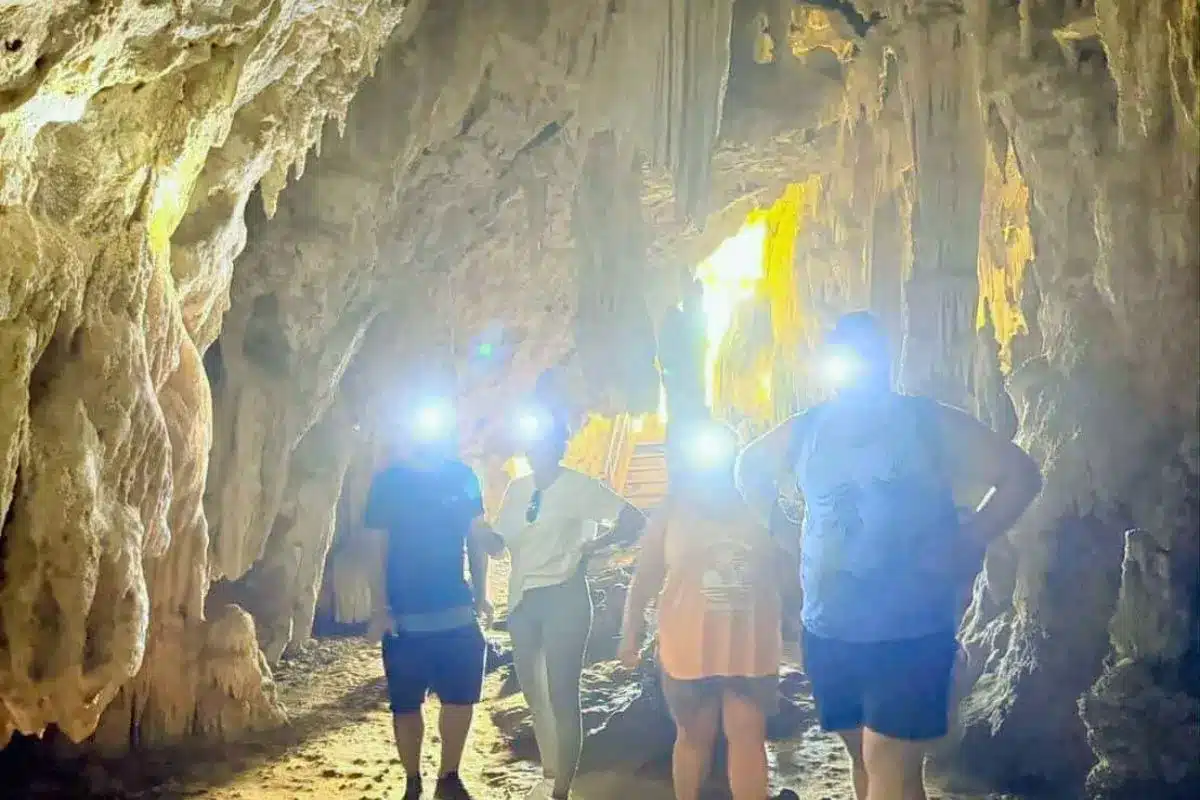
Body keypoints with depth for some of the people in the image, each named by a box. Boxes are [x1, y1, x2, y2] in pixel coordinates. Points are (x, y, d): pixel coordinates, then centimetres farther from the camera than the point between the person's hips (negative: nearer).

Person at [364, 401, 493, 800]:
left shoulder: (463, 476, 3)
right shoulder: (389, 481, -4)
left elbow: (476, 539, 9)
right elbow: (378, 548, -3)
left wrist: (481, 596, 6)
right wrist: (380, 609, -8)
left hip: (457, 612, 2)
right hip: (405, 616, -2)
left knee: (462, 697, 4)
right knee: (406, 705, 5)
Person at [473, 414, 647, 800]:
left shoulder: (578, 486, -7)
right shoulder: (517, 488, 11)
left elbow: (634, 521, -11)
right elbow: (497, 543, 7)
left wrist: (591, 547, -11)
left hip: (562, 597, -7)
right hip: (523, 599, 7)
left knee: (561, 696, -3)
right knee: (534, 693, 15)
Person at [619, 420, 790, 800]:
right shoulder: (672, 511, 1)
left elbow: (786, 571, 8)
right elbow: (645, 576, 2)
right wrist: (630, 633, 0)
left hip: (751, 647, 1)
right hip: (690, 647, 0)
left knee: (749, 737, 4)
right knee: (694, 737, 13)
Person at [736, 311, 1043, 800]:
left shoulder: (928, 424, -5)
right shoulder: (806, 430, 5)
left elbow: (1020, 474, -2)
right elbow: (751, 469, 24)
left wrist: (969, 543, -11)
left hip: (911, 631, -4)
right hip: (827, 630, 5)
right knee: (865, 757, 18)